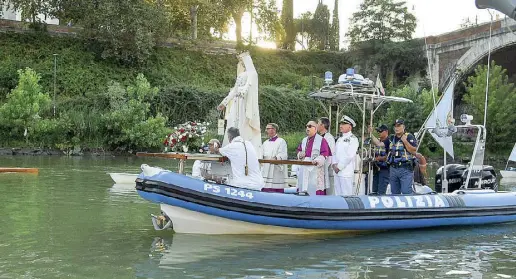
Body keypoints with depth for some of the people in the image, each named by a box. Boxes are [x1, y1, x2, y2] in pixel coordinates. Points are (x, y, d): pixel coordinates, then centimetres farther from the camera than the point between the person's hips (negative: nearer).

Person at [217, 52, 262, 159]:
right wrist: (224, 102, 24)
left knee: (244, 129, -14)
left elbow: (249, 86, -20)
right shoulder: (240, 75, 23)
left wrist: (242, 91, -39)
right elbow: (234, 90, 25)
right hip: (236, 105, 8)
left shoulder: (252, 73, -1)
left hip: (246, 105, -8)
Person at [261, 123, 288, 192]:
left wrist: (276, 158, -32)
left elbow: (283, 155, -14)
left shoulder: (281, 142, -1)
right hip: (265, 172, 6)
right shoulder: (265, 143, 19)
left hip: (276, 172, -6)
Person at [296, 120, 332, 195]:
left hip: (315, 171, -7)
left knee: (314, 191, -10)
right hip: (304, 171, 7)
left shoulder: (321, 140, -3)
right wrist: (300, 154, 2)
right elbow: (299, 150, 26)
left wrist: (318, 160, -28)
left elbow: (325, 154, -11)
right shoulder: (304, 140, 19)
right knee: (303, 189, 6)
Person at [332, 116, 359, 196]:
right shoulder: (339, 139, 20)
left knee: (346, 195, -8)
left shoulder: (353, 139, -5)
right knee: (338, 194, 10)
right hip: (337, 171, 8)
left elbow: (349, 155, -13)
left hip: (346, 172, -8)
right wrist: (334, 164, -1)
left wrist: (339, 166, -11)